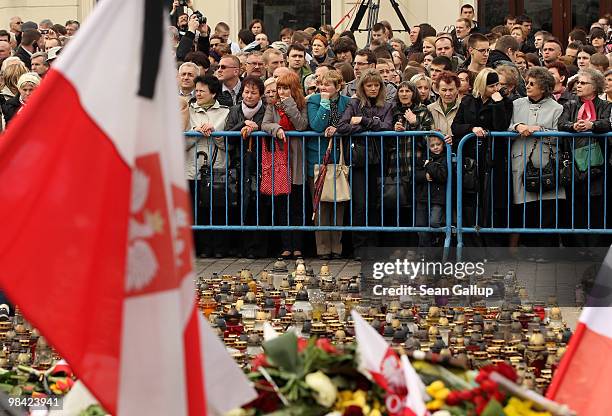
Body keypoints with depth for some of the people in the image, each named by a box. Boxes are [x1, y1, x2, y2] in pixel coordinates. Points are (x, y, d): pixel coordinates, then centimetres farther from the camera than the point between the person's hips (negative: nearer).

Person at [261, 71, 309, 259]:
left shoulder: (302, 106, 4)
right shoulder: (272, 106, 10)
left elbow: (302, 126, -11)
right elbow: (264, 125, -3)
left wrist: (290, 105, -9)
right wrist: (276, 128, -22)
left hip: (295, 161, -2)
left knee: (297, 205, 1)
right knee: (281, 205, 2)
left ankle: (297, 247, 4)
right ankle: (286, 246, 5)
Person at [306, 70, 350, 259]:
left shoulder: (346, 102, 6)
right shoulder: (314, 100, -1)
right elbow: (316, 126, -14)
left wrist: (336, 129, -15)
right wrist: (325, 103, -15)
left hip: (339, 158, 2)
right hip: (319, 158, -2)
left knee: (338, 204, 3)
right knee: (321, 204, -2)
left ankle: (336, 247, 9)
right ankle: (323, 248, 2)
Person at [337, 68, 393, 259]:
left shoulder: (386, 107, 12)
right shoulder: (355, 104, 6)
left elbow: (386, 128, -6)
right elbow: (342, 127, -9)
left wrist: (363, 121, -8)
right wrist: (370, 128, -10)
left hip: (377, 160, 2)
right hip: (359, 160, -2)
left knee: (373, 204, 3)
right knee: (360, 205, -7)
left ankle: (372, 247, 9)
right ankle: (359, 248, 0)